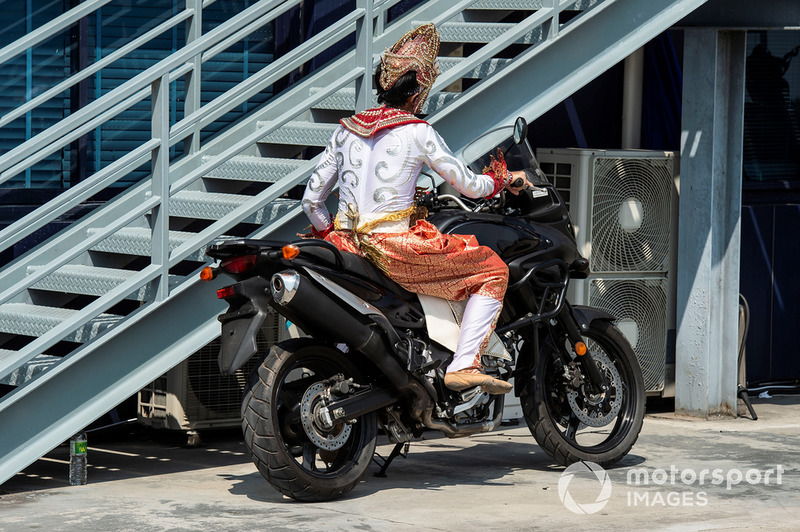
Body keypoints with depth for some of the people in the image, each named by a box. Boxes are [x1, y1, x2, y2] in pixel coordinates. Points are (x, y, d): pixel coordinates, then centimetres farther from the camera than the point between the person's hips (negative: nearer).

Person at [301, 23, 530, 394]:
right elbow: (468, 186, 1)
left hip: (349, 245, 6)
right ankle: (463, 366, -7)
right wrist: (504, 179, 20)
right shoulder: (417, 133, -6)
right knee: (493, 271, 6)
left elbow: (311, 200, 10)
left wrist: (330, 236, 25)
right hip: (396, 250, -6)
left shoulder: (347, 130, 9)